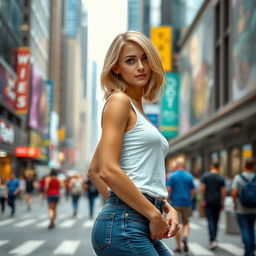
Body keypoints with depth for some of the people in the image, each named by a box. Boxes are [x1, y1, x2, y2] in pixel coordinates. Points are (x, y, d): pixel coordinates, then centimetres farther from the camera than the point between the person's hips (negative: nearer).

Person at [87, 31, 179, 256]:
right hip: (123, 226, -9)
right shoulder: (119, 100, -6)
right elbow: (108, 170, -18)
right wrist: (155, 214, -11)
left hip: (143, 227, 9)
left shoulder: (137, 108, 20)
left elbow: (94, 171, 24)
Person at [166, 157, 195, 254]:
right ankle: (185, 236, -13)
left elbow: (168, 189, -9)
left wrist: (169, 199, 8)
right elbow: (193, 191, 3)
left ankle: (178, 247, 5)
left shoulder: (172, 176, -4)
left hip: (176, 203, -2)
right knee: (186, 223, 16)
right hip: (187, 203, 2)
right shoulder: (189, 176, 3)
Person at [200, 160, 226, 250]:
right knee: (215, 221, 13)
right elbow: (223, 191, -1)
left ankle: (213, 240, -20)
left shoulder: (205, 176, -1)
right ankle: (213, 239, 20)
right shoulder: (221, 178, 0)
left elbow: (202, 188, -6)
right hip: (217, 202, 1)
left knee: (210, 220, -5)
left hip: (208, 202, -1)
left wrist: (202, 200, -2)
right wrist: (222, 202, 7)